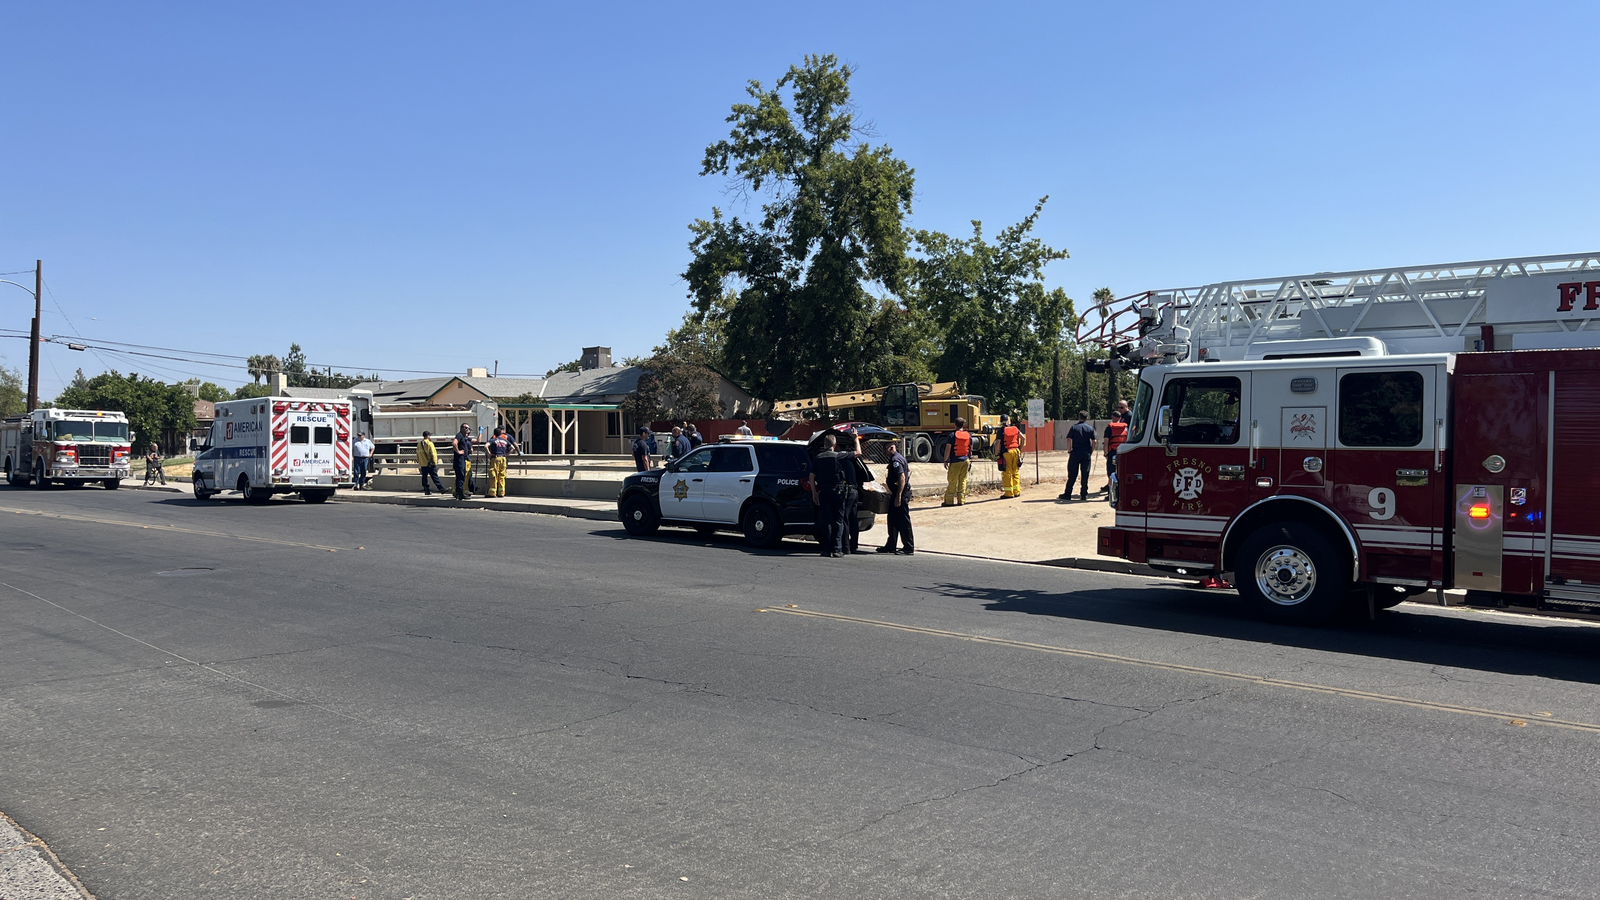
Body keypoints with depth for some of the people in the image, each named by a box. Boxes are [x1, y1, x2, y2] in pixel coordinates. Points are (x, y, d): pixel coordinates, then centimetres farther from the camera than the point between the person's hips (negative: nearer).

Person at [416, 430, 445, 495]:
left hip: (422, 464, 6)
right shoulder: (429, 444, -13)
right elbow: (433, 454, -16)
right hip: (430, 464, -6)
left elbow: (418, 454, 15)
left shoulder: (419, 444, 9)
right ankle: (442, 489, -7)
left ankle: (426, 490, 10)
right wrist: (435, 462, -10)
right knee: (435, 477, -7)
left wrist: (419, 462, 23)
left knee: (424, 477, 10)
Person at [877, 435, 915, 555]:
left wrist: (898, 496, -27)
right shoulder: (898, 458, 15)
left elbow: (902, 478, -25)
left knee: (903, 520, -5)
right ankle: (891, 546, 23)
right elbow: (908, 470, 29)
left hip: (900, 493, -11)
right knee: (893, 519, 15)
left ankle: (909, 547, 1)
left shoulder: (896, 460, -17)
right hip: (897, 493, 11)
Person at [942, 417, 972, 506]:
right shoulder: (968, 435, 5)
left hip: (955, 462, -4)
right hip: (965, 461, 4)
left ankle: (949, 501, 4)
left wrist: (945, 460, -2)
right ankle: (961, 500, 9)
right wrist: (970, 460, 22)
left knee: (952, 482, 0)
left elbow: (948, 449, -10)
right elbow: (970, 449, 12)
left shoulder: (952, 436, -10)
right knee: (963, 481, 9)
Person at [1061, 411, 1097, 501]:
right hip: (1086, 454, 1)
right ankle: (1084, 494, 7)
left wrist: (1069, 450, 2)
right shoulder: (1090, 428, 5)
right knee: (1085, 474, 6)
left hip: (1075, 453, -1)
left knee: (1072, 475, 2)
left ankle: (1068, 494, 3)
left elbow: (1069, 439, -7)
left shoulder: (1074, 428, 0)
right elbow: (1094, 441, 0)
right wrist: (1091, 452, 9)